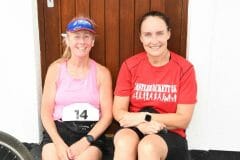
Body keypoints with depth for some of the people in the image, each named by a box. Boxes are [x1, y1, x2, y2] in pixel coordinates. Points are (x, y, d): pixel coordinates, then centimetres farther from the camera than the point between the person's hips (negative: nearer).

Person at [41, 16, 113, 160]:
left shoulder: (102, 72, 2)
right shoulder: (56, 69, 4)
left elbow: (107, 115, -1)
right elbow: (46, 111, 1)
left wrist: (85, 141, -14)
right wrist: (59, 143, -13)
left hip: (90, 132, -1)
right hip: (58, 129, 1)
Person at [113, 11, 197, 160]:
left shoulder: (185, 68, -6)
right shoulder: (130, 65, -1)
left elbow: (183, 119, -7)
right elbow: (118, 112, -2)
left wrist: (143, 117, -14)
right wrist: (141, 124, -21)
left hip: (169, 133, -1)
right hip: (134, 128, 2)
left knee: (148, 147, -34)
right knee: (124, 143, -33)